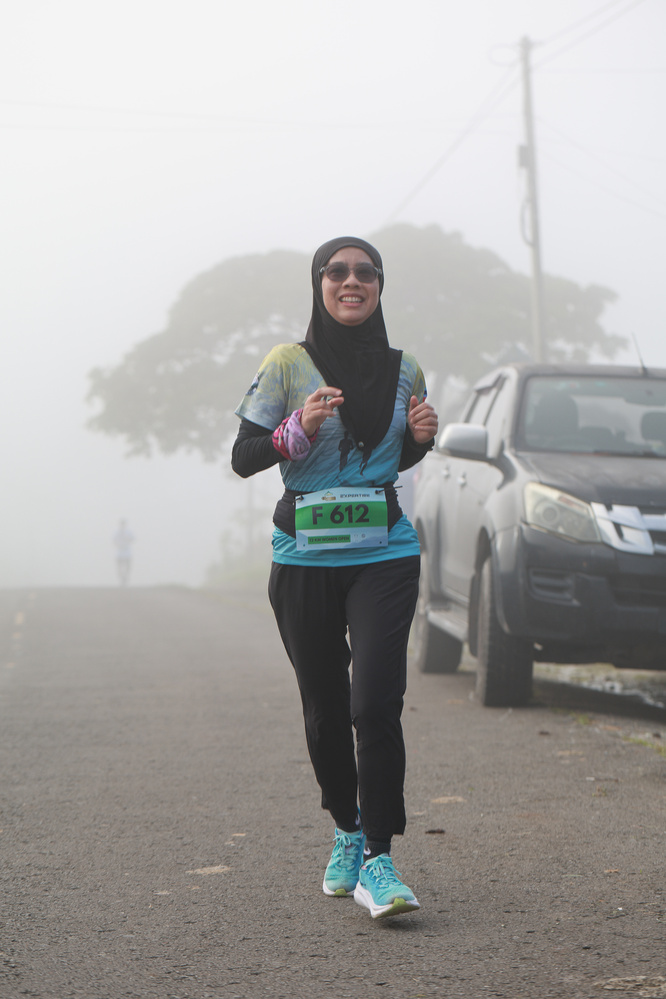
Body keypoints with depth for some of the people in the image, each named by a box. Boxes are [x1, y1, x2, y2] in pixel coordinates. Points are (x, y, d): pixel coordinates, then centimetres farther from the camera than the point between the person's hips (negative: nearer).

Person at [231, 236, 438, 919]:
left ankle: (376, 860, -11)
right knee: (325, 708, 9)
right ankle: (347, 831, 31)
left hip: (385, 557, 0)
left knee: (376, 704, -14)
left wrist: (421, 437, -1)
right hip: (304, 560, 0)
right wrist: (299, 427, -20)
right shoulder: (288, 364, -2)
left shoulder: (403, 371, 7)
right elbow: (242, 458, -3)